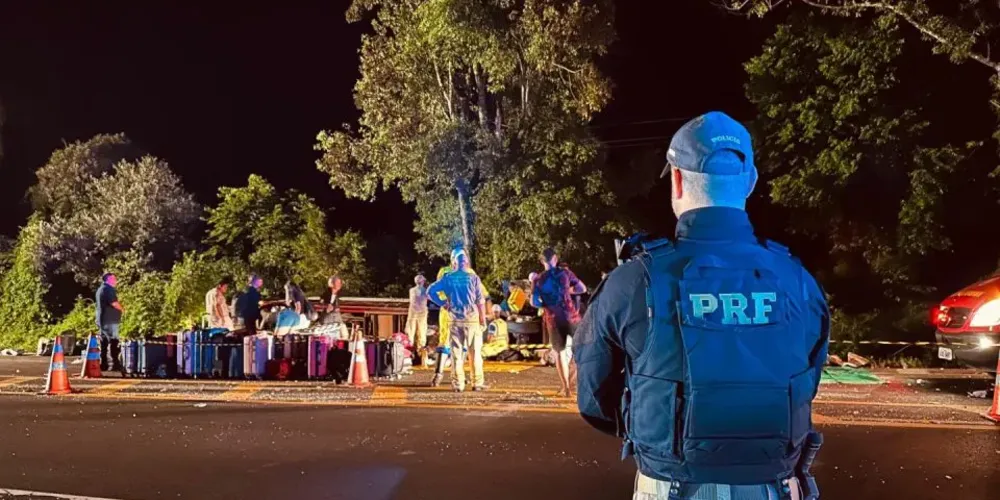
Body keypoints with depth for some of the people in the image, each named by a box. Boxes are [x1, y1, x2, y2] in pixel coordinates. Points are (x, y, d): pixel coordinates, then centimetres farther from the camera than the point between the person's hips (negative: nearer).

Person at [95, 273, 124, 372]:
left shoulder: (100, 289, 21)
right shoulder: (108, 289, -12)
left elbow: (97, 305, 29)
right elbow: (114, 303, -23)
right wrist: (122, 309, -5)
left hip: (102, 320, 10)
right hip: (110, 320, -10)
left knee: (104, 342, 12)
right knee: (114, 342, -11)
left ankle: (103, 364, 13)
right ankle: (115, 363, -15)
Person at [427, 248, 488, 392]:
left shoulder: (448, 278, 3)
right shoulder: (473, 277, -3)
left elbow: (430, 291, 0)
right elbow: (480, 301, -5)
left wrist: (442, 303, 6)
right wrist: (483, 319, 2)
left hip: (454, 320, 2)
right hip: (471, 319, -2)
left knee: (456, 352, 5)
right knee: (475, 352, 6)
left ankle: (458, 384, 4)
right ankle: (477, 383, 7)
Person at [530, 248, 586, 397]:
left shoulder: (537, 279, 2)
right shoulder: (564, 272, -2)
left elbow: (534, 302, -4)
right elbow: (583, 289, -1)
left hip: (553, 318, 2)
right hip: (570, 315, -1)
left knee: (559, 352, 12)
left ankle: (565, 387, 11)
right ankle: (569, 382, 7)